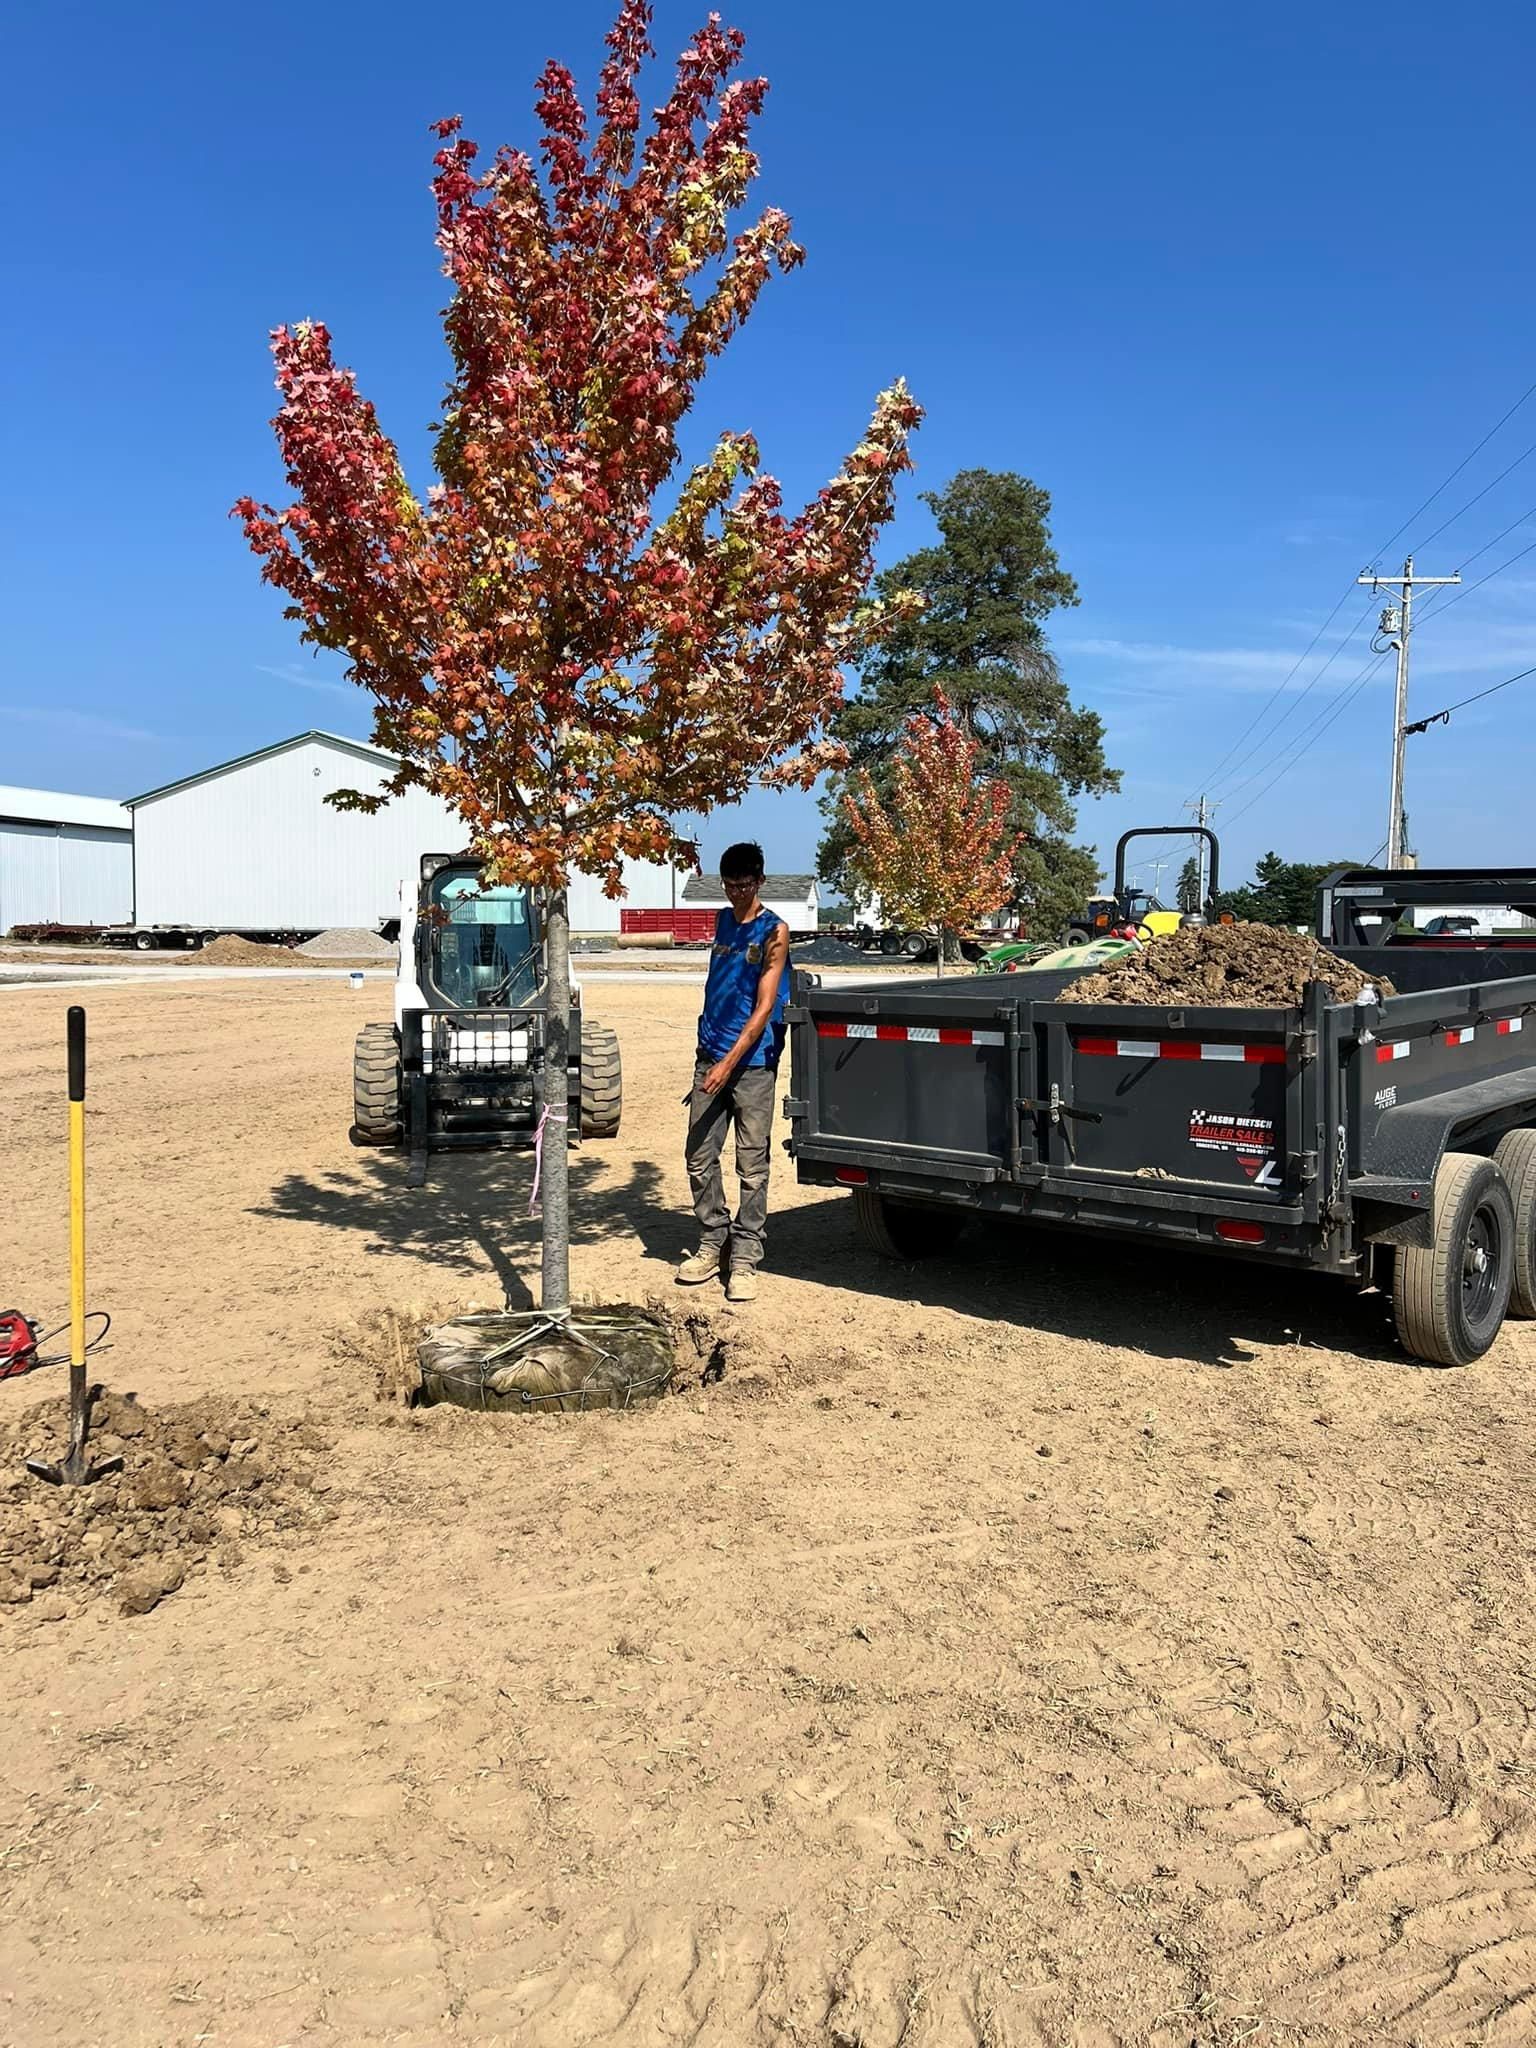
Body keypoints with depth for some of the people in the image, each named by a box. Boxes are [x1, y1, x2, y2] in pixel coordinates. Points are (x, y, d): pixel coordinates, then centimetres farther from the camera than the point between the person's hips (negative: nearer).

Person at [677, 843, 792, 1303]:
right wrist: (711, 1054, 18)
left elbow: (765, 1007, -12)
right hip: (710, 1056, 6)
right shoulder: (723, 921, 12)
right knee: (700, 1157, 7)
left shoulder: (773, 932, -6)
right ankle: (712, 1244, 19)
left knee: (752, 1165, -2)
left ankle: (744, 1260, 4)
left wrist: (730, 1063, -20)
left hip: (752, 1062, -6)